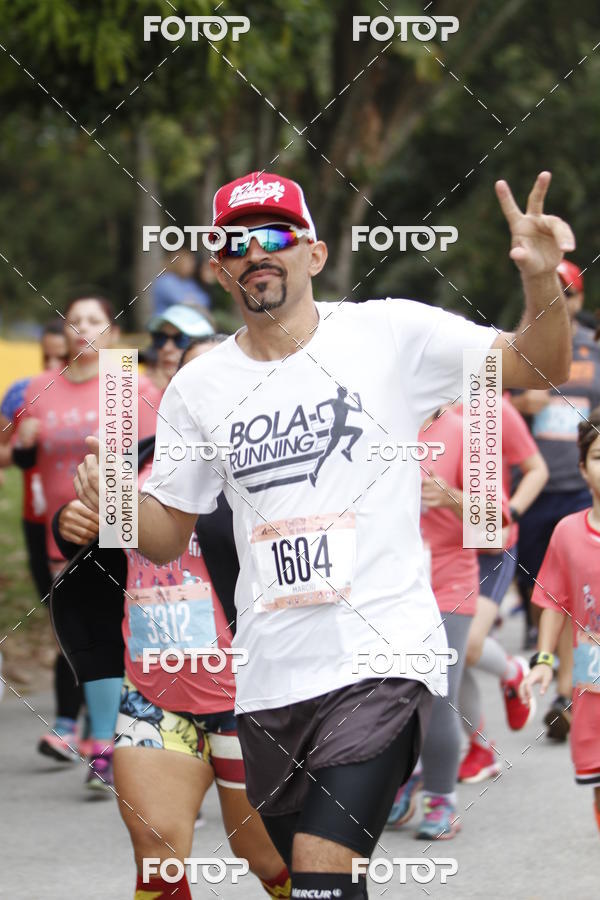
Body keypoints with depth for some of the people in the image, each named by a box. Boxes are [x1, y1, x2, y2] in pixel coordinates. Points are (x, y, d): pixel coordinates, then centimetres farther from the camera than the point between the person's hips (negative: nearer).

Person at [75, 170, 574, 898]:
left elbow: (540, 366, 0)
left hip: (382, 654, -4)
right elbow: (167, 536, 15)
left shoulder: (390, 334, -1)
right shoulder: (197, 387, 9)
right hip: (269, 675, 4)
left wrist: (542, 283, -21)